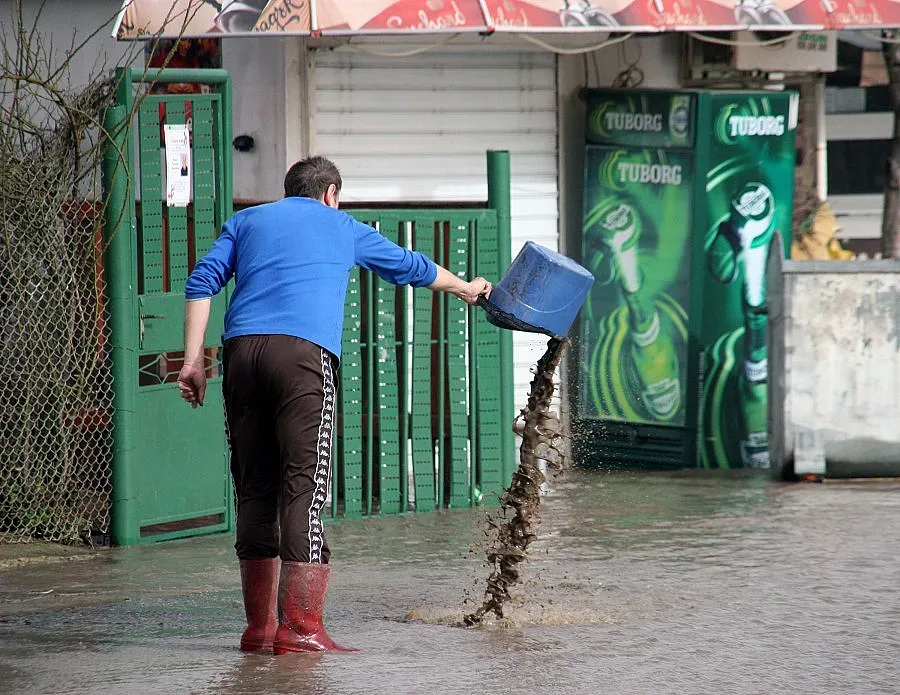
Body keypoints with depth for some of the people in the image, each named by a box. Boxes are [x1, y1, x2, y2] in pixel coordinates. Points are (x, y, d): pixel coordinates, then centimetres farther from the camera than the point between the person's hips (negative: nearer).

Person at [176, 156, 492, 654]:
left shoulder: (246, 221, 27)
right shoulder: (342, 227, 24)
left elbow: (201, 284, 12)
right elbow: (410, 266, 38)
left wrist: (193, 362, 9)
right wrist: (465, 288, 55)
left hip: (241, 351, 3)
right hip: (304, 352, -3)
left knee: (254, 489, 8)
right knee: (304, 485, -7)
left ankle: (258, 627, 10)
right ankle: (299, 628, -14)